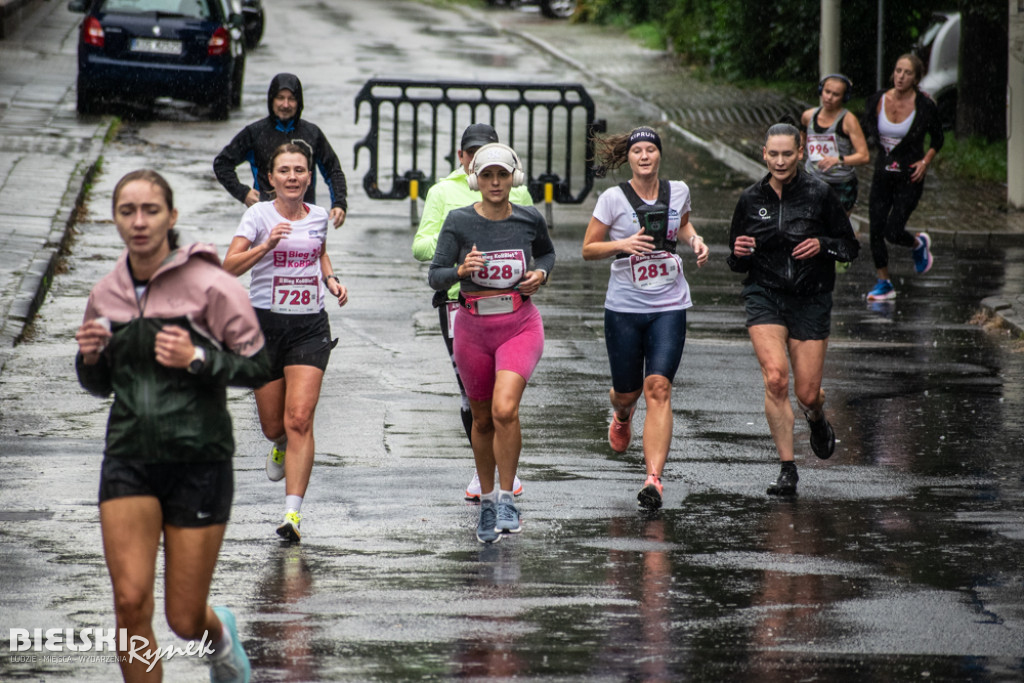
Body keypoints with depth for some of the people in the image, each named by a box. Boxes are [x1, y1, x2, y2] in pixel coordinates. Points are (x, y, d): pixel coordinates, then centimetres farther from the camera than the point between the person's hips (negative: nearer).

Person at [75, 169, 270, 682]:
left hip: (199, 461, -3)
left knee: (185, 621, 3)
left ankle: (220, 633, 40)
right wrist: (90, 356, -4)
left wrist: (198, 359, -20)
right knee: (131, 601, -13)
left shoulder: (209, 285, -9)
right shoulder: (105, 295, 6)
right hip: (128, 461, 3)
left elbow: (258, 368, -5)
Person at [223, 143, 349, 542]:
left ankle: (292, 513, -16)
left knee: (299, 420, -13)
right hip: (266, 323, -1)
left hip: (310, 326, 1)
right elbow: (230, 266, -13)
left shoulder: (318, 217, 7)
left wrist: (331, 280, 10)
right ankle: (281, 447, 48)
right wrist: (265, 246, -27)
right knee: (273, 426, 8)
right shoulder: (259, 214, -4)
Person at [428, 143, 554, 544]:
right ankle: (486, 500, 32)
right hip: (473, 329, 1)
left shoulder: (530, 220, -3)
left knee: (505, 410, -23)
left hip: (520, 326, -1)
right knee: (483, 420, 13)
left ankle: (506, 498, -11)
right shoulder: (459, 222, -7)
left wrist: (541, 274, -3)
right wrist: (461, 270, -29)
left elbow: (547, 252, 18)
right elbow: (435, 277, -9)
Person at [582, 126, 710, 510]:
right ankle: (622, 416, 51)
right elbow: (588, 249, -1)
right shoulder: (614, 198, -5)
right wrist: (623, 244, -18)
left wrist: (695, 240, 5)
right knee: (627, 391, 10)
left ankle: (654, 478, -19)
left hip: (669, 307, 1)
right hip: (624, 308, -1)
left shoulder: (677, 191, 4)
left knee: (658, 387, -14)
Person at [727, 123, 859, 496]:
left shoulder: (819, 194, -4)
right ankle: (787, 470, -10)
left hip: (810, 300, -1)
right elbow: (736, 263, 12)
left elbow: (851, 247, 3)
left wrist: (822, 245, -17)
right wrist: (739, 253, -11)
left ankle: (816, 417, 40)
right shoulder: (750, 199, 3)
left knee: (807, 393, 0)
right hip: (765, 297, 1)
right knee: (775, 378, -20)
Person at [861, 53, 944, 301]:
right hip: (883, 172, 3)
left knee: (893, 232, -9)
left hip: (910, 177, -3)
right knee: (876, 230, -1)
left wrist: (925, 162, -10)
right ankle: (884, 283, 14)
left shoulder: (924, 105, -11)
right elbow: (866, 131, 12)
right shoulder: (877, 101, -4)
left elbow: (937, 139, 3)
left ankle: (919, 244, 26)